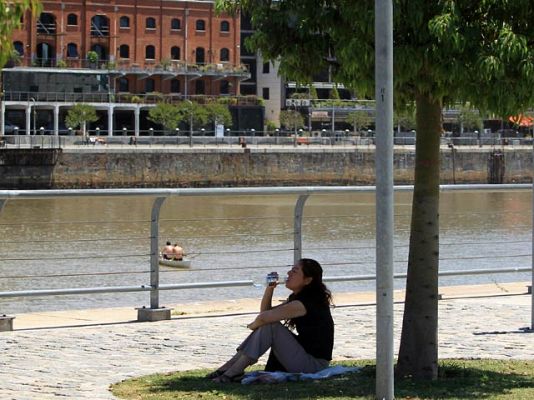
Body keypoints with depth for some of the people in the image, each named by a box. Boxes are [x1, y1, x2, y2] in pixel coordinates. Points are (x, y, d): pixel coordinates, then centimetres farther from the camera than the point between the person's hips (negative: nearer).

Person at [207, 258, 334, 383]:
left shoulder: (309, 301, -20)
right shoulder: (298, 297, 13)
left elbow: (264, 317, -26)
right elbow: (265, 311, 16)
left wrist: (253, 325, -4)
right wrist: (269, 288, 2)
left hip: (314, 363, -10)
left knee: (270, 325, -19)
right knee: (268, 324, 6)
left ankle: (234, 372, -17)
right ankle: (230, 365, 0)